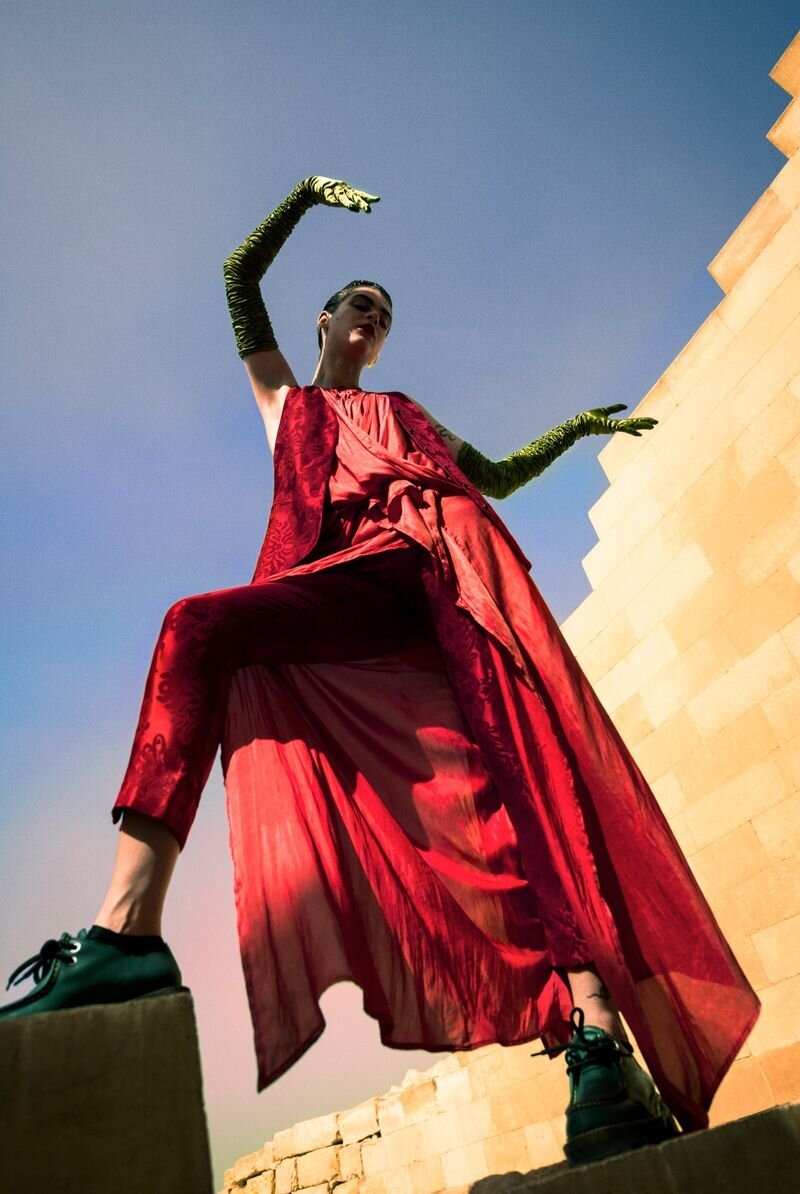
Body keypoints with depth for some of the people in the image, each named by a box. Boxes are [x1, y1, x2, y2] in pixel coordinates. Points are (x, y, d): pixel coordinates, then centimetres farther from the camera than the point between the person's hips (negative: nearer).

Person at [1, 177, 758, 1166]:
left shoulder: (405, 411, 41)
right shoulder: (282, 393, 38)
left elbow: (495, 475, 41)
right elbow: (239, 277, 31)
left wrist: (577, 428, 37)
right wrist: (308, 193, 33)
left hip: (453, 557, 2)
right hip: (356, 580, -1)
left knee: (527, 744, -23)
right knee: (196, 627, -30)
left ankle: (596, 1038, -30)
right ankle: (125, 933, -36)